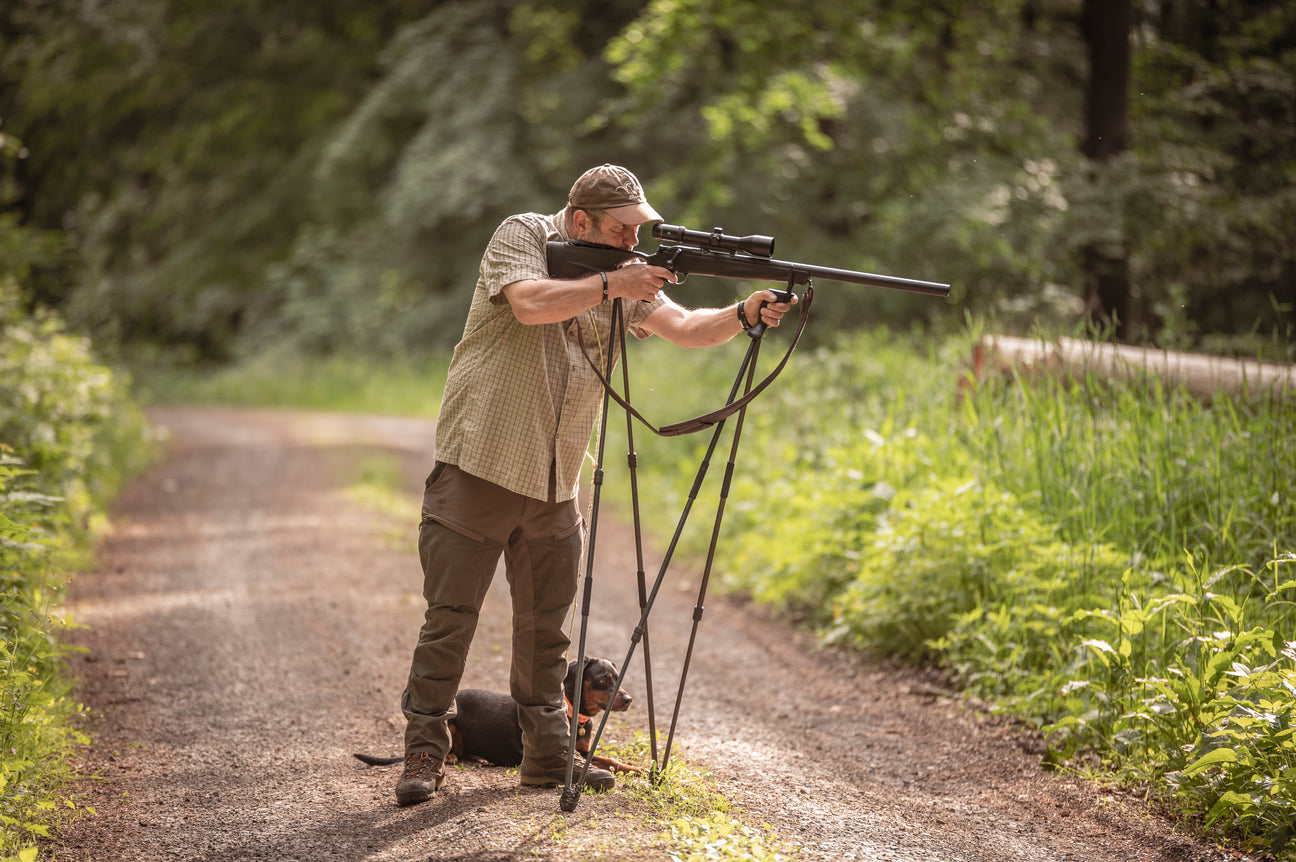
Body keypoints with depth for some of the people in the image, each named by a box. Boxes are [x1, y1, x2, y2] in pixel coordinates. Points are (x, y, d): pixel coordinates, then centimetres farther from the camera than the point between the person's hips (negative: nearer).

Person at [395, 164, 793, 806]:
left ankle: (548, 754, 20)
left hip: (554, 486, 6)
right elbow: (531, 304, -25)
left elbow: (685, 327, 1)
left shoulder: (624, 274, 10)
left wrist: (744, 314, -16)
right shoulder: (522, 236, -6)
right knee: (450, 618, -4)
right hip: (478, 469, -6)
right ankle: (424, 752, 5)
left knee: (547, 628, 11)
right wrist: (609, 286, -23)